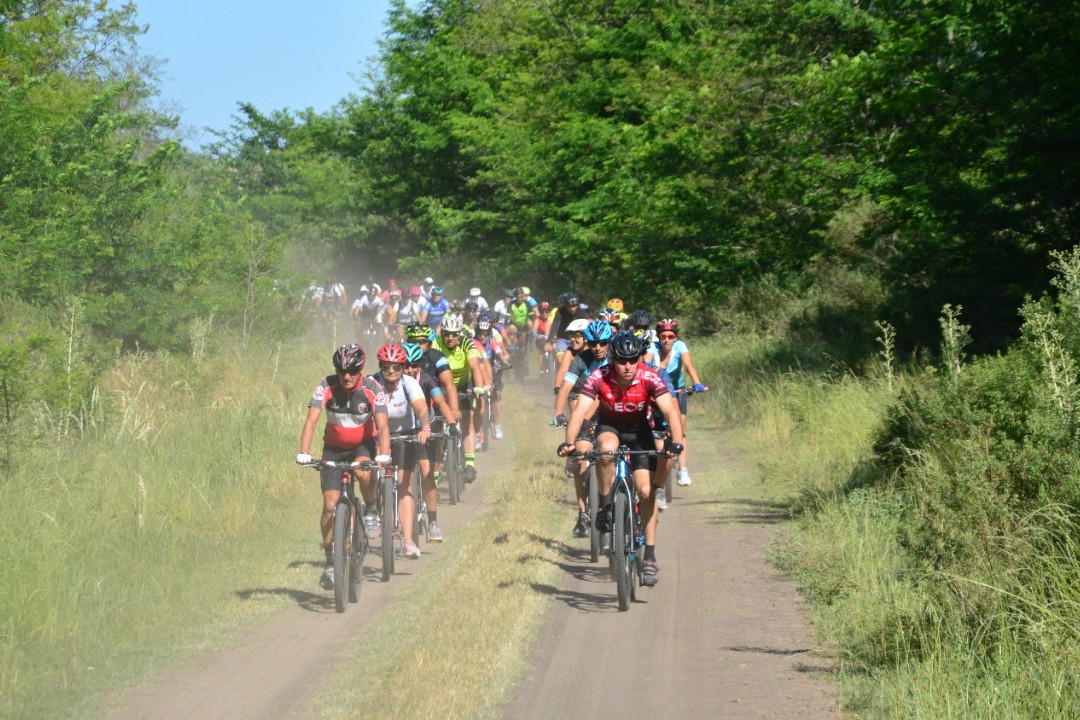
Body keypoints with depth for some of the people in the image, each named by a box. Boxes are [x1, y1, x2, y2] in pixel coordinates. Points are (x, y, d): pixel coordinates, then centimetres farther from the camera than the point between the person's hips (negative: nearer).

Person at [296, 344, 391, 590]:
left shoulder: (372, 389, -21)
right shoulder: (326, 387, -19)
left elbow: (382, 425, -29)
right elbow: (312, 420, -28)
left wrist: (384, 454, -46)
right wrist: (304, 453, -42)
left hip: (364, 445, -1)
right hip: (334, 448, 1)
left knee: (363, 473, -36)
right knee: (330, 505, -7)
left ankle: (372, 508, -4)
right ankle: (330, 562, 5)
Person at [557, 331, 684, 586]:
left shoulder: (649, 378, -28)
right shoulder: (599, 378, -28)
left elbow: (670, 411, -35)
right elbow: (580, 410, -35)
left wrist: (676, 441, -52)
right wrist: (569, 442, -52)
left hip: (639, 430, 0)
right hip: (609, 426, 0)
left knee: (646, 491, -10)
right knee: (607, 448, -37)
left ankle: (650, 556, -2)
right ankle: (605, 506, -17)